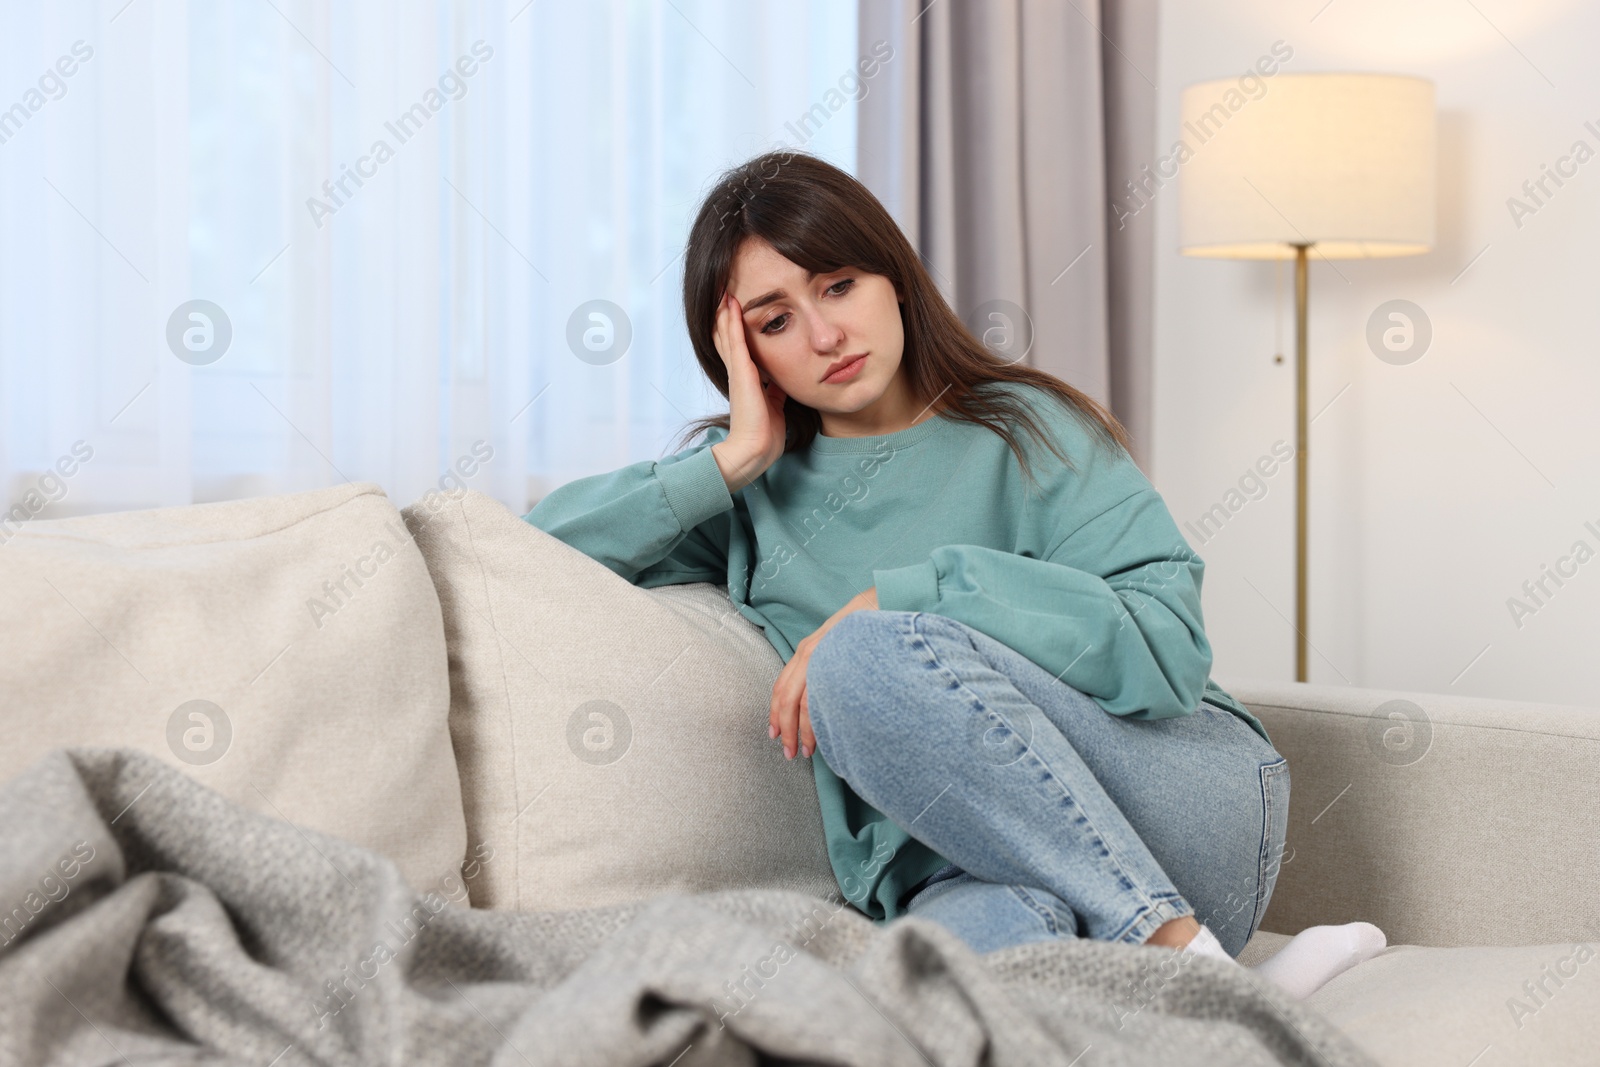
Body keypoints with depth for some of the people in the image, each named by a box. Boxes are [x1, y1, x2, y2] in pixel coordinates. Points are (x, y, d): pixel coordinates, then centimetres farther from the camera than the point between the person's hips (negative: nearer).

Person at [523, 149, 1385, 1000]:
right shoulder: (755, 489, 17)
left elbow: (1168, 645, -8)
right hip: (977, 869, 0)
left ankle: (1186, 954, -27)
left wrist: (898, 600, -14)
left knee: (869, 657, -30)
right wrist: (733, 458, 4)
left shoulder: (1026, 430, 6)